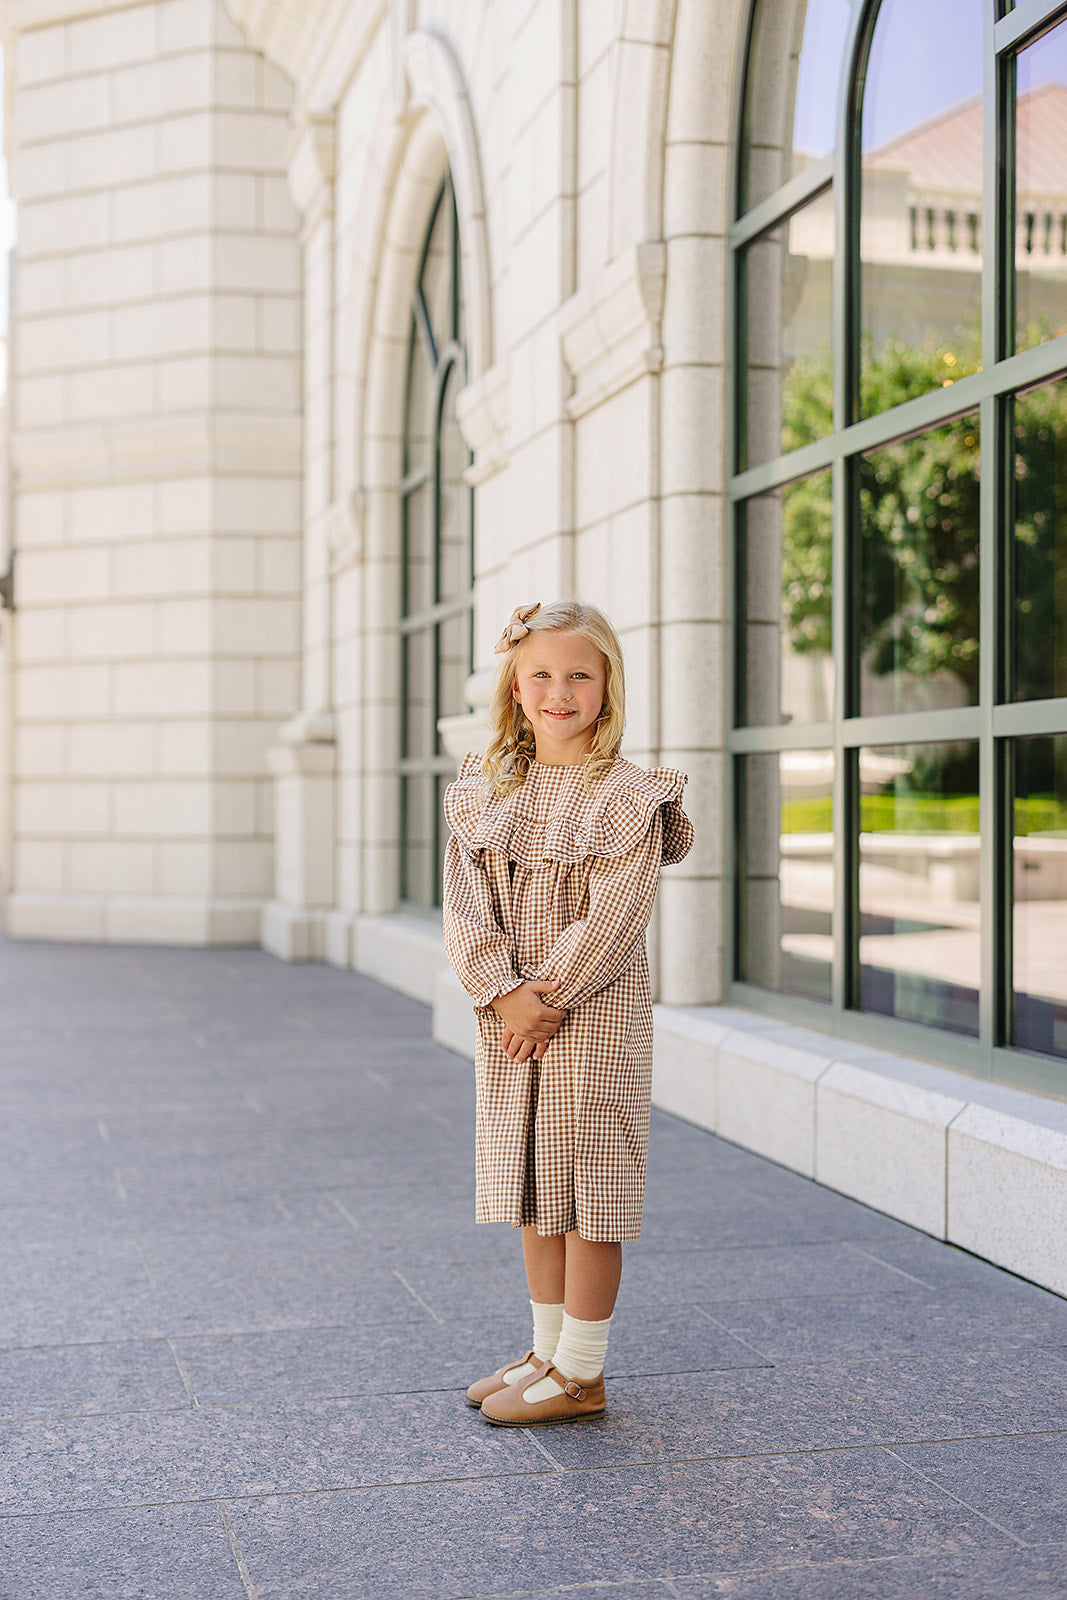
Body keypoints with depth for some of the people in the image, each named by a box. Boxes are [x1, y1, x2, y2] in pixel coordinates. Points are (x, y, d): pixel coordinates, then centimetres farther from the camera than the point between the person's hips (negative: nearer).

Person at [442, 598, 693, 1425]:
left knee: (588, 1189, 1)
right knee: (532, 1186, 15)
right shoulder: (485, 791, 6)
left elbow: (609, 921, -16)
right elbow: (464, 904, -2)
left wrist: (545, 1000, -16)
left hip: (594, 1018, -6)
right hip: (509, 1016, 6)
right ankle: (547, 1350, 29)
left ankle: (581, 1374, 13)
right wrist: (505, 992, -14)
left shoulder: (629, 796, -9)